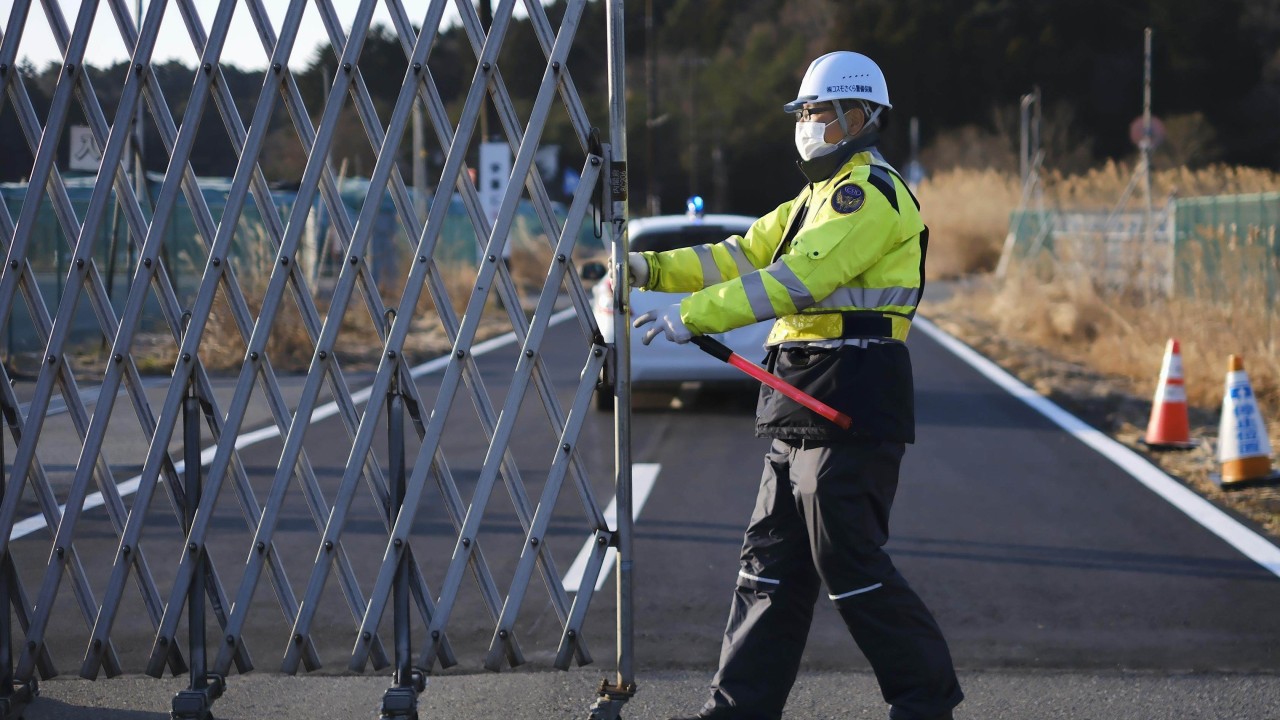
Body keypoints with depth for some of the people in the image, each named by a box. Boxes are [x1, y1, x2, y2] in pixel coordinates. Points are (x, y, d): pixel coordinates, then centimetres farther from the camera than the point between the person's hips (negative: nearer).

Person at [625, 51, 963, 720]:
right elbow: (741, 255, 16)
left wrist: (691, 315, -23)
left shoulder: (869, 193, -12)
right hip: (806, 411, 10)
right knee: (773, 559, 10)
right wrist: (651, 269, 3)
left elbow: (794, 280, -22)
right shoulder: (818, 196, 22)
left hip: (850, 402, -10)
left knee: (849, 562, -7)